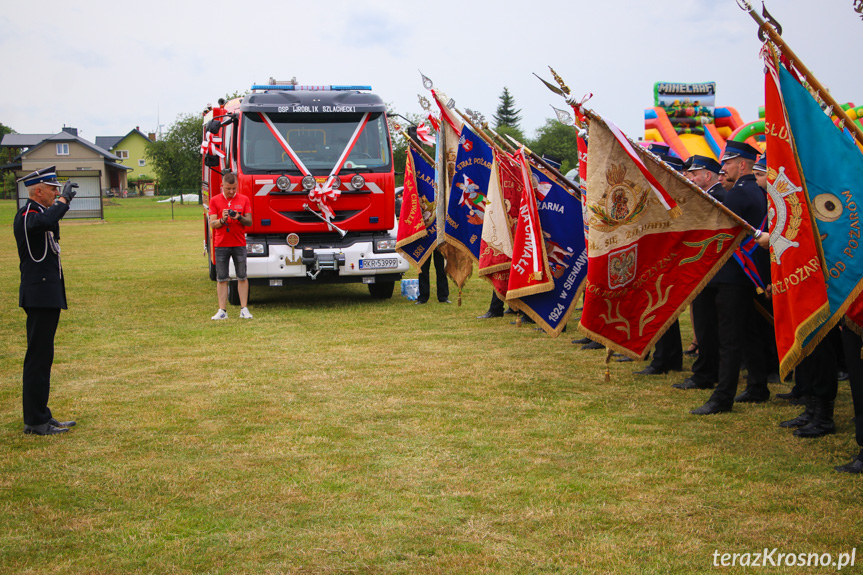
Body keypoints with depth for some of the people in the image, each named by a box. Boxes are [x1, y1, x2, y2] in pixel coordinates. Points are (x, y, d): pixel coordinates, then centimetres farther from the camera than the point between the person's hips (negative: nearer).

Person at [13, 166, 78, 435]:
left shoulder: (39, 212, 16)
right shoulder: (26, 215, -14)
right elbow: (44, 222, -38)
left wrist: (62, 202, 24)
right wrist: (64, 199, -24)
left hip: (47, 296, 10)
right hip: (40, 295, -10)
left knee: (42, 356, 13)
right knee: (38, 356, -7)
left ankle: (40, 416, 19)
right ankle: (35, 421, -2)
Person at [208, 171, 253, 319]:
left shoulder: (244, 200, 6)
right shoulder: (215, 201, 4)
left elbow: (249, 222, 3)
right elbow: (212, 223, -1)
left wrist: (239, 218, -17)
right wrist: (222, 220, -21)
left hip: (239, 244, 0)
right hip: (221, 244, 0)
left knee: (242, 277, 0)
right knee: (221, 279, 0)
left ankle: (244, 309, 4)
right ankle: (222, 310, 3)